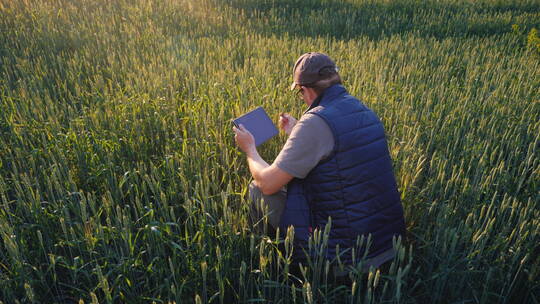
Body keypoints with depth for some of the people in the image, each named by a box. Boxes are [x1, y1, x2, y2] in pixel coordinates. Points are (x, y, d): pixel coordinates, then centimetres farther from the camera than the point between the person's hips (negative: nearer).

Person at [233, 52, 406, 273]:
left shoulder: (316, 121, -21)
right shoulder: (364, 111, 5)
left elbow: (268, 184, -16)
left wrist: (250, 149, 4)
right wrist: (296, 133, 31)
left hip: (346, 254, -8)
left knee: (258, 188, 5)